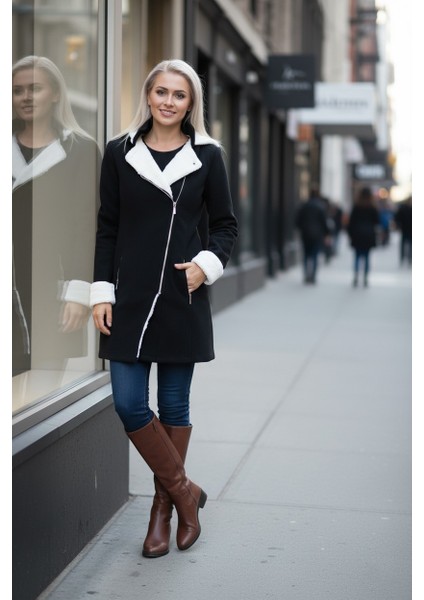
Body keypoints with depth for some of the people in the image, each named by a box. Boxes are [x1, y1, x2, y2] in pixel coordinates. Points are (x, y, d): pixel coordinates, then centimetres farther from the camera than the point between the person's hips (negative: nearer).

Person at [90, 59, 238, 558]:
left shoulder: (207, 156, 1)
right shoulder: (120, 152, 3)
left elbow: (226, 225, 8)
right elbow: (107, 228, 5)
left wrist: (207, 264, -10)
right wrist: (102, 292, 0)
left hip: (183, 299, -1)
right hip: (130, 298, 1)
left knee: (174, 406, 6)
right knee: (128, 404, -4)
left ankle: (164, 506, 21)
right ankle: (185, 491, 14)